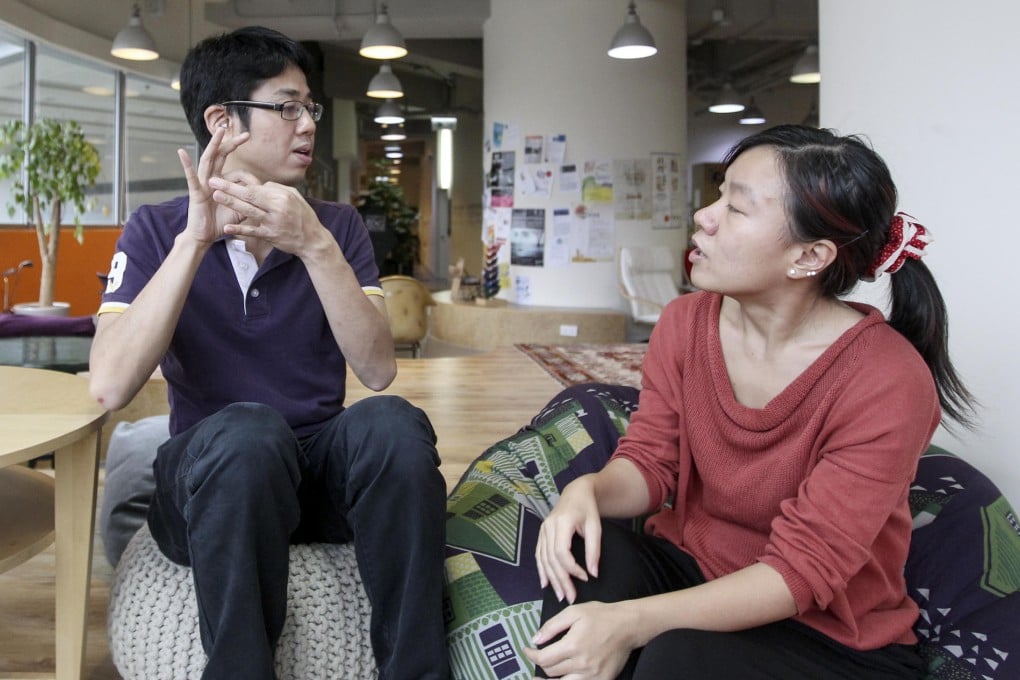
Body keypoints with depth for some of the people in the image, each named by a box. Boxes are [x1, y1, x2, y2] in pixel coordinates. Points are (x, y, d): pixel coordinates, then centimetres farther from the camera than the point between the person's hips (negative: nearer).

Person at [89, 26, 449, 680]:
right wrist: (196, 239, -20)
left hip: (321, 473, 2)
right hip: (209, 477, -2)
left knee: (391, 423, -30)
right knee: (247, 429, -35)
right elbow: (111, 387, -15)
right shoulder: (157, 229, 1)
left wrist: (316, 246, -22)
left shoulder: (338, 226, 5)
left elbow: (379, 371, -10)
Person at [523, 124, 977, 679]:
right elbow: (648, 462, -3)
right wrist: (588, 490, -28)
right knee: (587, 552, -24)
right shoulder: (686, 322, -5)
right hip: (689, 564, 5)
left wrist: (632, 622, -36)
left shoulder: (888, 382, -23)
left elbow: (800, 570, -25)